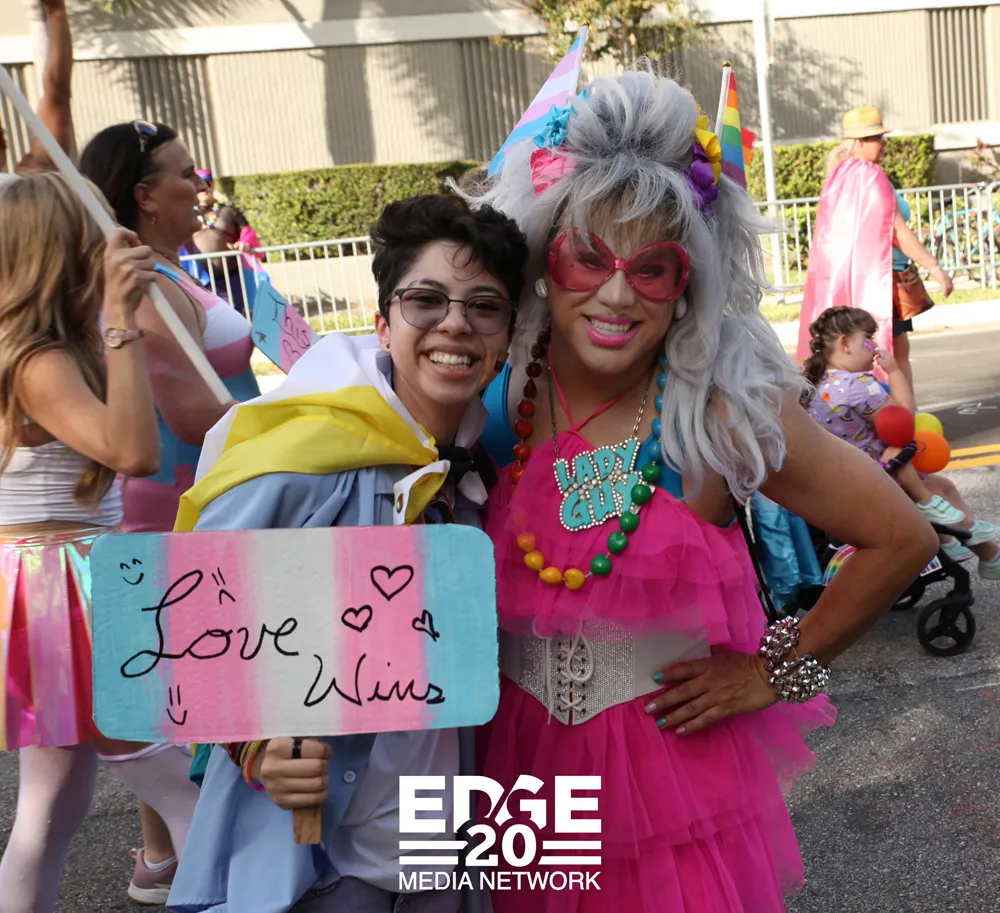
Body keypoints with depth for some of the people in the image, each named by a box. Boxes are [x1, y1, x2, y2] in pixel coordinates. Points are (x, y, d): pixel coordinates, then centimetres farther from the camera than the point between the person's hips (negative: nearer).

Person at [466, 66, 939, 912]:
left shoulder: (727, 408, -18)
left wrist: (775, 669, -6)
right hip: (522, 756, 3)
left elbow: (902, 539, -9)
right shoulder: (491, 395, -10)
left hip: (679, 760, -2)